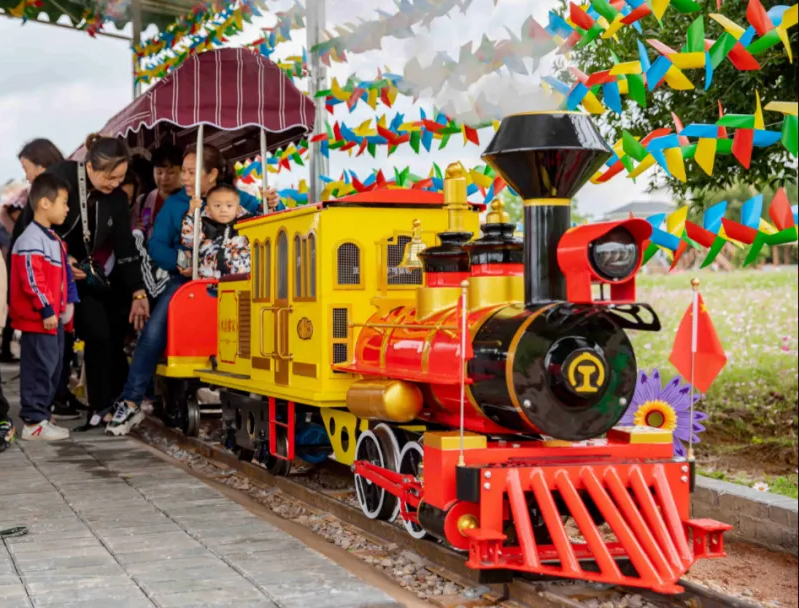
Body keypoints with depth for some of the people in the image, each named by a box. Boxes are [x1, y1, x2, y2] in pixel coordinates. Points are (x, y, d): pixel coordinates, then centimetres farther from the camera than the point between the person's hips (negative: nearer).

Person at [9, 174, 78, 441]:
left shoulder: (53, 239, 16)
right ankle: (33, 422, -1)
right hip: (38, 318, -10)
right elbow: (31, 280, -23)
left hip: (54, 317, 10)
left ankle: (42, 415, 23)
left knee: (52, 369, 15)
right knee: (39, 369, -6)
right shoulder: (31, 240, -17)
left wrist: (68, 303, 20)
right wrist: (45, 310, -21)